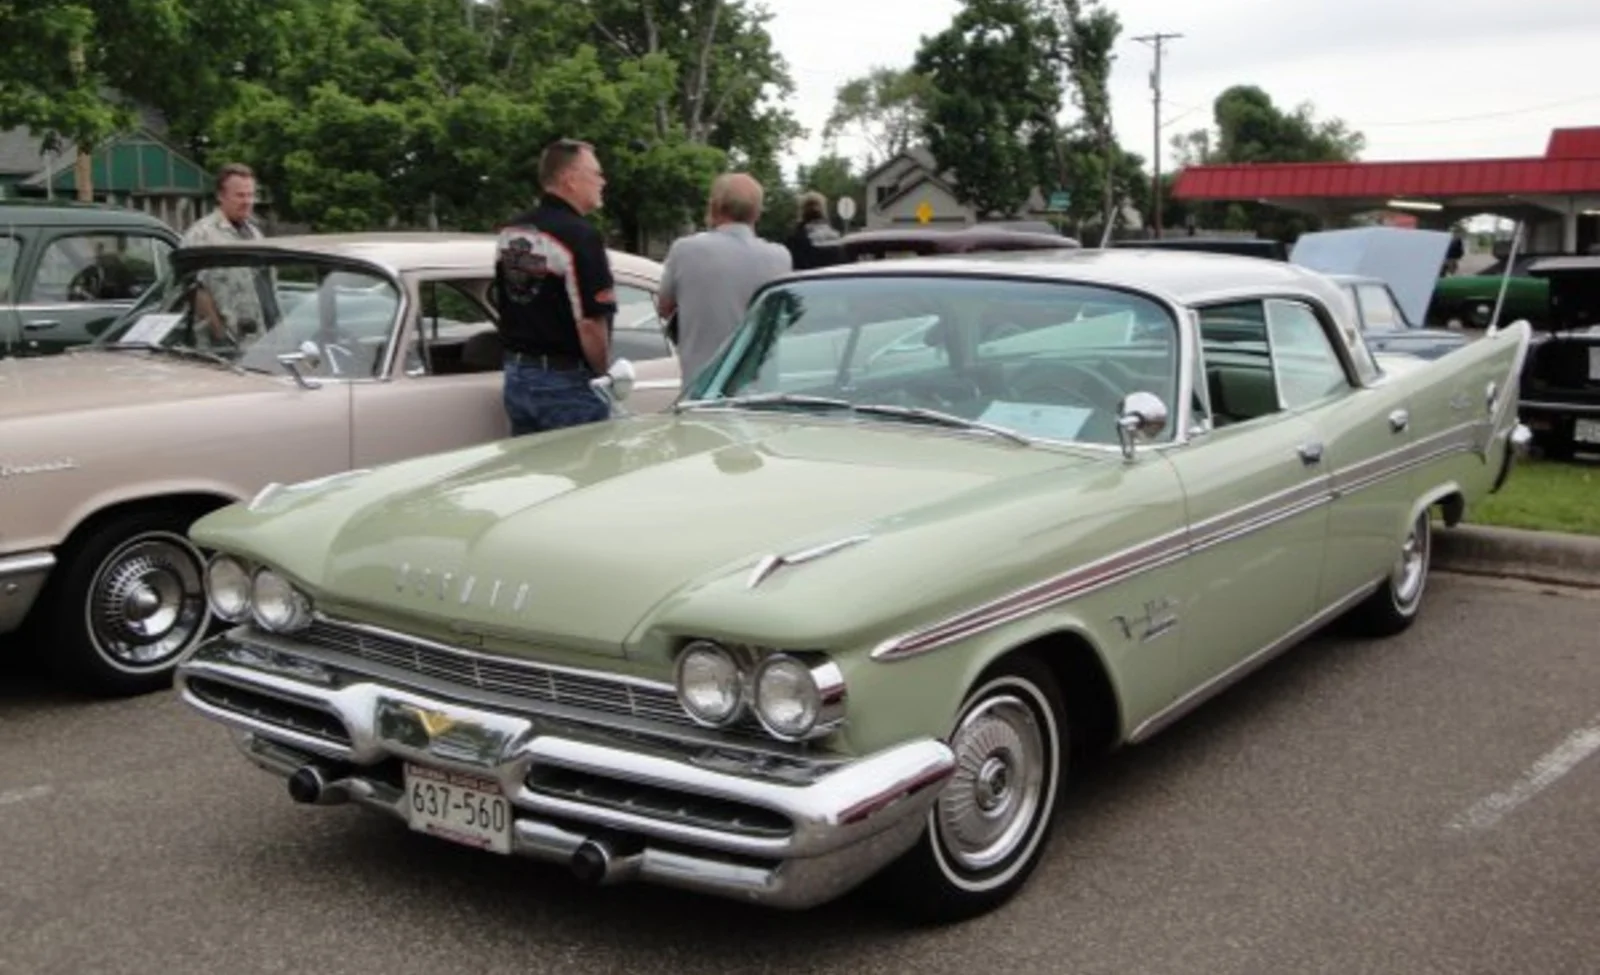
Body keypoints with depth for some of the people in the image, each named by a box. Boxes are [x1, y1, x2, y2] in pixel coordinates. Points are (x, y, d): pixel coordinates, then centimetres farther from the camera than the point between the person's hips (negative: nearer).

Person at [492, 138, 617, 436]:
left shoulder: (510, 232, 8)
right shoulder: (581, 236, -17)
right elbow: (590, 322, -22)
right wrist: (602, 373, -6)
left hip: (516, 377, 8)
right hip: (566, 383, -8)